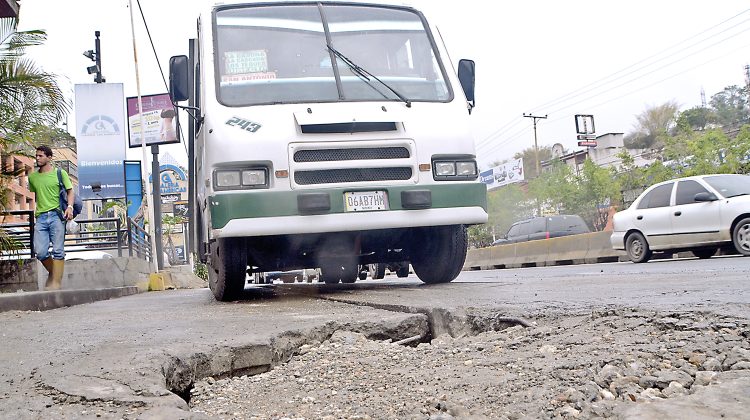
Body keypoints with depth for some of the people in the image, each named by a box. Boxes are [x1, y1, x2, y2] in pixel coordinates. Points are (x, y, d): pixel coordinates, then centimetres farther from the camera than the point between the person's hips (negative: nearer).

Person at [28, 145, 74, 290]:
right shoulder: (32, 177, 16)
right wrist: (36, 209, 16)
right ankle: (53, 272, 19)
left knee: (58, 250, -8)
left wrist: (70, 206, -11)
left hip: (57, 215, -3)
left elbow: (70, 191, 5)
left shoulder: (60, 173, 5)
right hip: (41, 217, 4)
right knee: (40, 252, -6)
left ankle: (56, 282, -7)